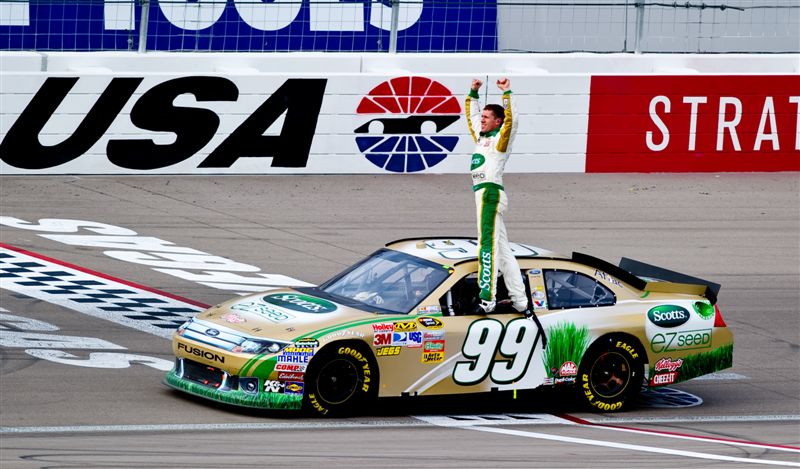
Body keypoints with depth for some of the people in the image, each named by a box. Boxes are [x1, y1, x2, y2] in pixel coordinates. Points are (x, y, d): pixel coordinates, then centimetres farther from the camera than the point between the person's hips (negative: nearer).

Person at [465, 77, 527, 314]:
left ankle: (487, 298, -23)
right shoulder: (481, 137, 22)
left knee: (487, 244, -16)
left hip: (490, 193, -10)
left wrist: (506, 93, -17)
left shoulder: (500, 139, -1)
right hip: (483, 195, 10)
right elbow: (471, 115, 37)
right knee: (502, 249, 9)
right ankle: (519, 301, 11)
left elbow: (511, 120, -18)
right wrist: (473, 93, 31)